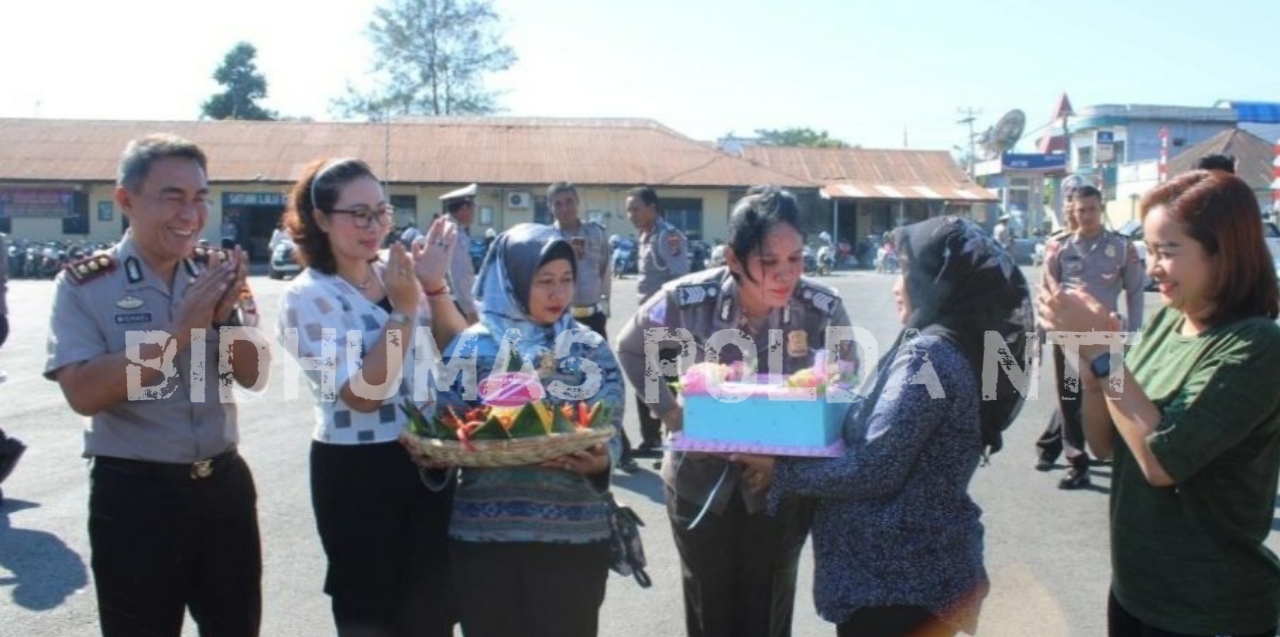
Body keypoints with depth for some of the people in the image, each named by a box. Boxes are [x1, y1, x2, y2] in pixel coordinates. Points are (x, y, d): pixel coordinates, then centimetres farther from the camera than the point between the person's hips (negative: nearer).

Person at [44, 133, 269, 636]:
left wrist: (226, 316, -17)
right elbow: (83, 394, -19)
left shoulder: (215, 273, 3)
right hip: (134, 496, -4)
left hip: (224, 484, 4)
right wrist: (180, 330, -24)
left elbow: (255, 376, 1)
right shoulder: (84, 284, -9)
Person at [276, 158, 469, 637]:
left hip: (425, 459, 5)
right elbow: (363, 395, -20)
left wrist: (434, 286, -11)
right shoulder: (307, 296, -12)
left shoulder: (395, 274, 3)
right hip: (356, 472, -5)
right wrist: (403, 310, -22)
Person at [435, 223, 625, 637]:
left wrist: (600, 461, -20)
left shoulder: (592, 350, 5)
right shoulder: (473, 347, 1)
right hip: (485, 533, -1)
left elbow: (611, 432, 1)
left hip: (575, 533, 1)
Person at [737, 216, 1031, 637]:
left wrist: (780, 473, -13)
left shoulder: (927, 356, -21)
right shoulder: (958, 348, 9)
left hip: (897, 577, -9)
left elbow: (874, 471, -24)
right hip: (923, 565, 9)